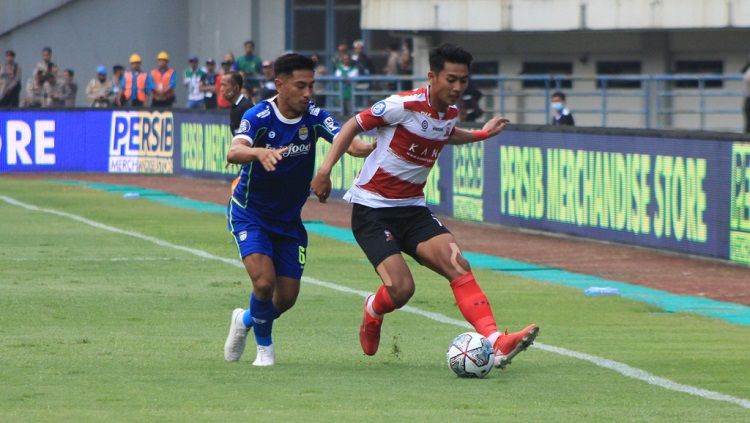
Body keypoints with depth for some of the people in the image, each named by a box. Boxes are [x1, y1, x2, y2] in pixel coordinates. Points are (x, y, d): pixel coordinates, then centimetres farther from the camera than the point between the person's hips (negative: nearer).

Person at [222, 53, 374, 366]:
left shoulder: (313, 117, -10)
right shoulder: (259, 116, -20)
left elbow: (348, 143, -24)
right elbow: (233, 153, -37)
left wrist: (374, 147, -47)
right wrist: (259, 152, -59)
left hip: (289, 219, 4)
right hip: (250, 214, -4)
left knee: (287, 297, 5)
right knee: (264, 280, -22)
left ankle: (246, 321, 38)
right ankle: (264, 345, 5)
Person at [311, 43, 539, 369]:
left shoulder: (450, 113, 6)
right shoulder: (405, 105, -16)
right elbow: (355, 125, -8)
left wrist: (481, 134, 28)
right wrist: (325, 168, -17)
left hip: (412, 209, 6)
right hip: (371, 207, -6)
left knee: (458, 266, -17)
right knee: (401, 288, -20)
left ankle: (495, 342, -27)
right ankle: (373, 311, 18)